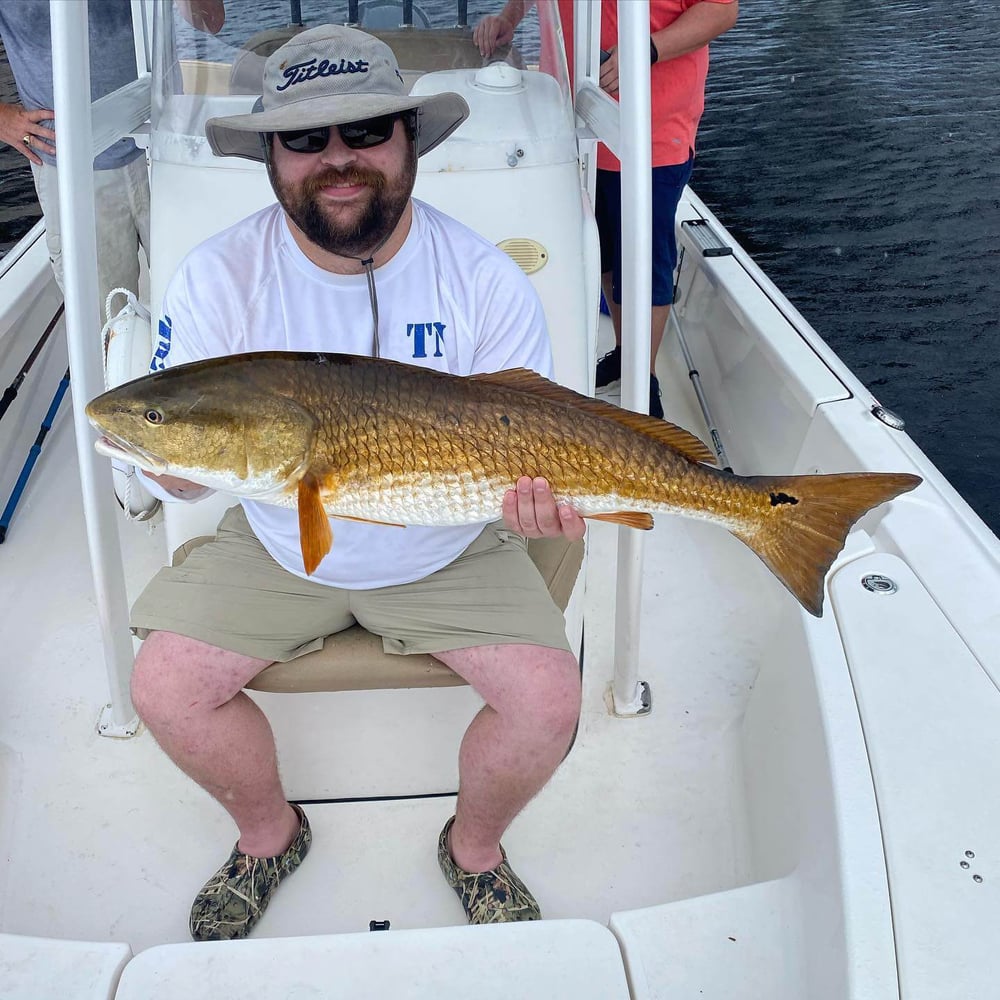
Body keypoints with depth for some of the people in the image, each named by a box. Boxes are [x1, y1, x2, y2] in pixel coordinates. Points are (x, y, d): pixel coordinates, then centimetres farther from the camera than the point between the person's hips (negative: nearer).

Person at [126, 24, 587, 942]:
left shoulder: (487, 282, -15)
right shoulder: (218, 278, -13)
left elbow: (527, 457, -10)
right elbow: (178, 479, -11)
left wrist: (539, 499, -34)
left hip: (449, 553, -1)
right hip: (276, 548, 2)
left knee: (549, 701, -17)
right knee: (165, 688, -12)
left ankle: (475, 848, 18)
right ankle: (269, 835, 21)